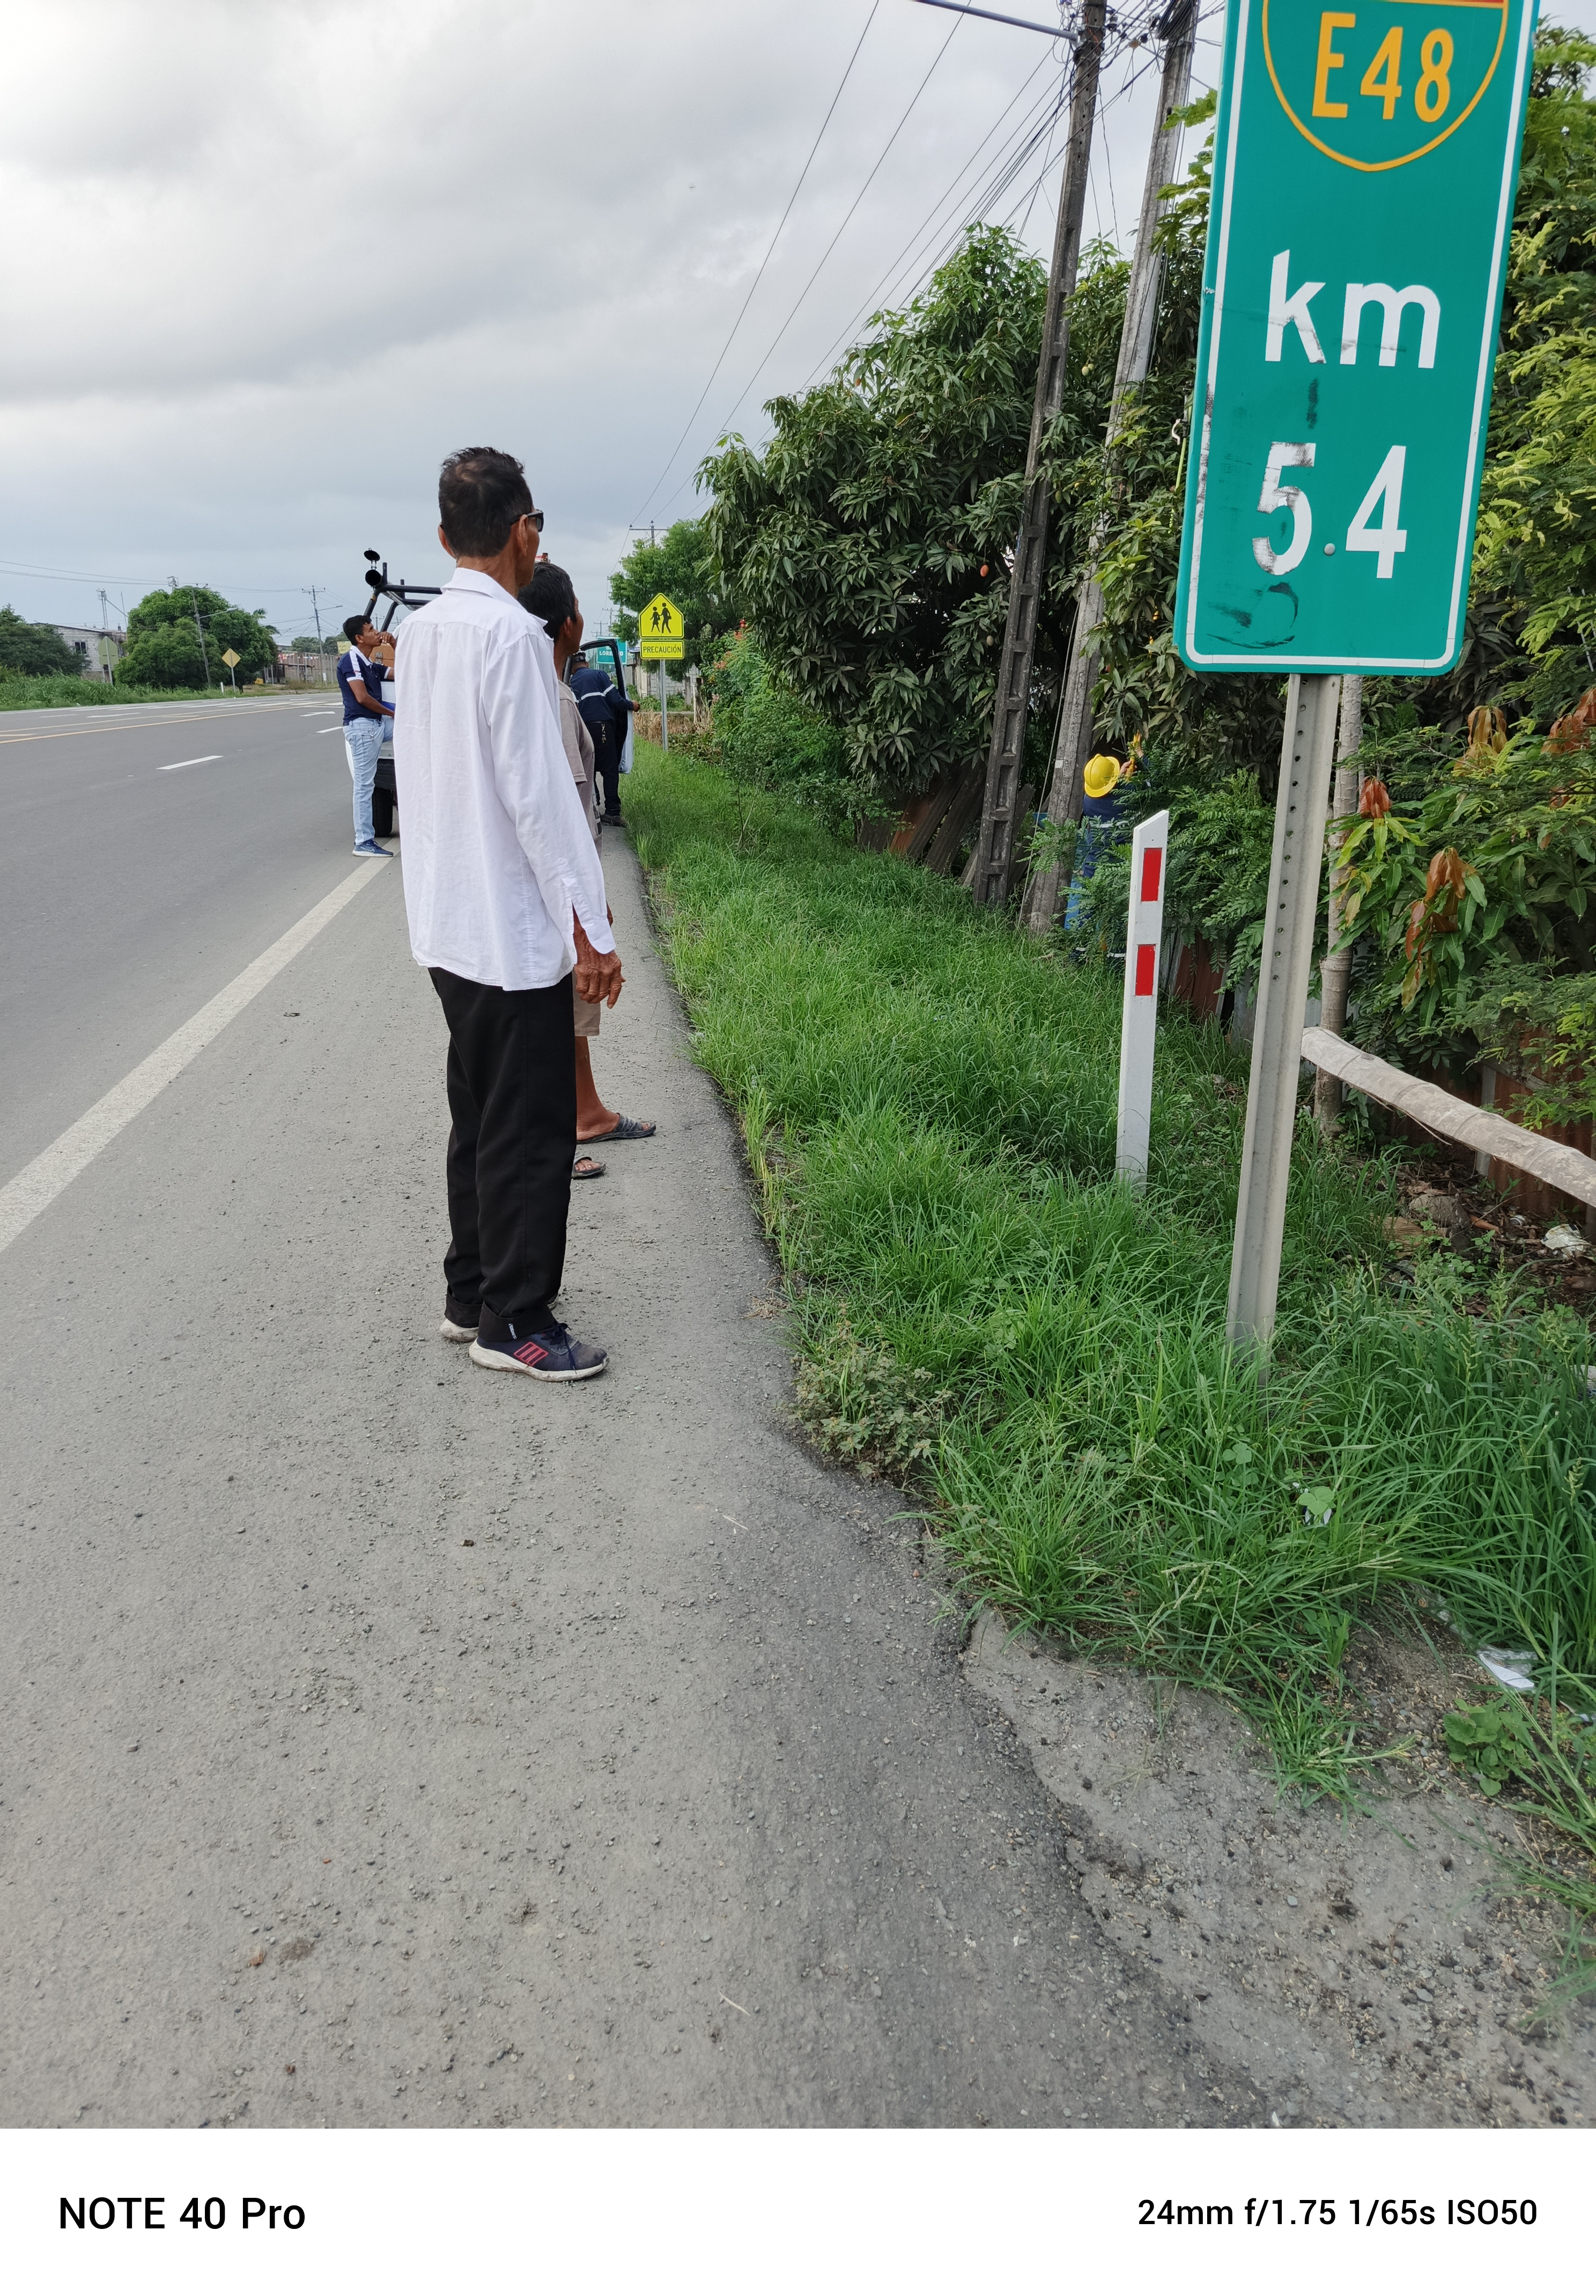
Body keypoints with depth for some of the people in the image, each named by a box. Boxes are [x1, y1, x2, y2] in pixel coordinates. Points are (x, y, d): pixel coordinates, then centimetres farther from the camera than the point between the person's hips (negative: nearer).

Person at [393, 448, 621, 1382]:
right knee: (531, 1132, 1)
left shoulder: (418, 633, 9)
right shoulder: (512, 633, -16)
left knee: (480, 1120, 18)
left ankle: (471, 1294, 28)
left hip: (450, 925, 9)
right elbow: (538, 793, -19)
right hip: (518, 930, -9)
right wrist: (591, 931, -15)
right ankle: (513, 1321, 11)